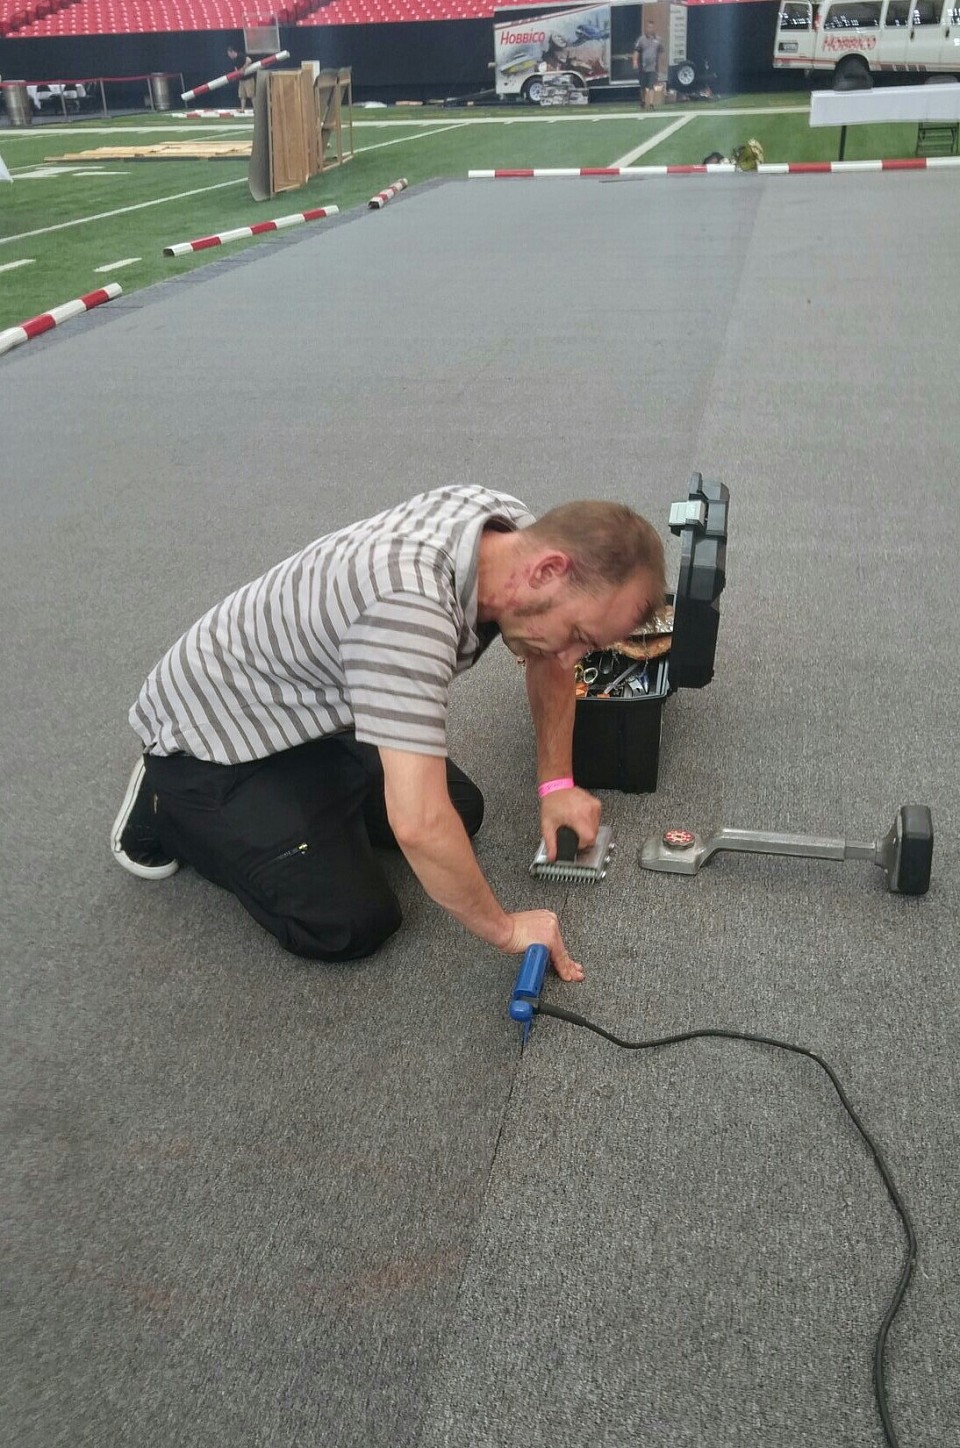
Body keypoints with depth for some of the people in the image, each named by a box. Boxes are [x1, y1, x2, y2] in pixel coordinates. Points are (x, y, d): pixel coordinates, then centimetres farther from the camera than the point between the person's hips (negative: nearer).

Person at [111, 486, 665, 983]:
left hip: (316, 711, 8)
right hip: (216, 732, -8)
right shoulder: (409, 607, -42)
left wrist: (557, 783, 1)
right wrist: (505, 928, -27)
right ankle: (168, 806, 7)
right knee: (353, 924, -12)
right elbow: (418, 825, -44)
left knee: (461, 810, 9)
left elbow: (549, 659, 7)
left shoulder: (520, 530, -14)